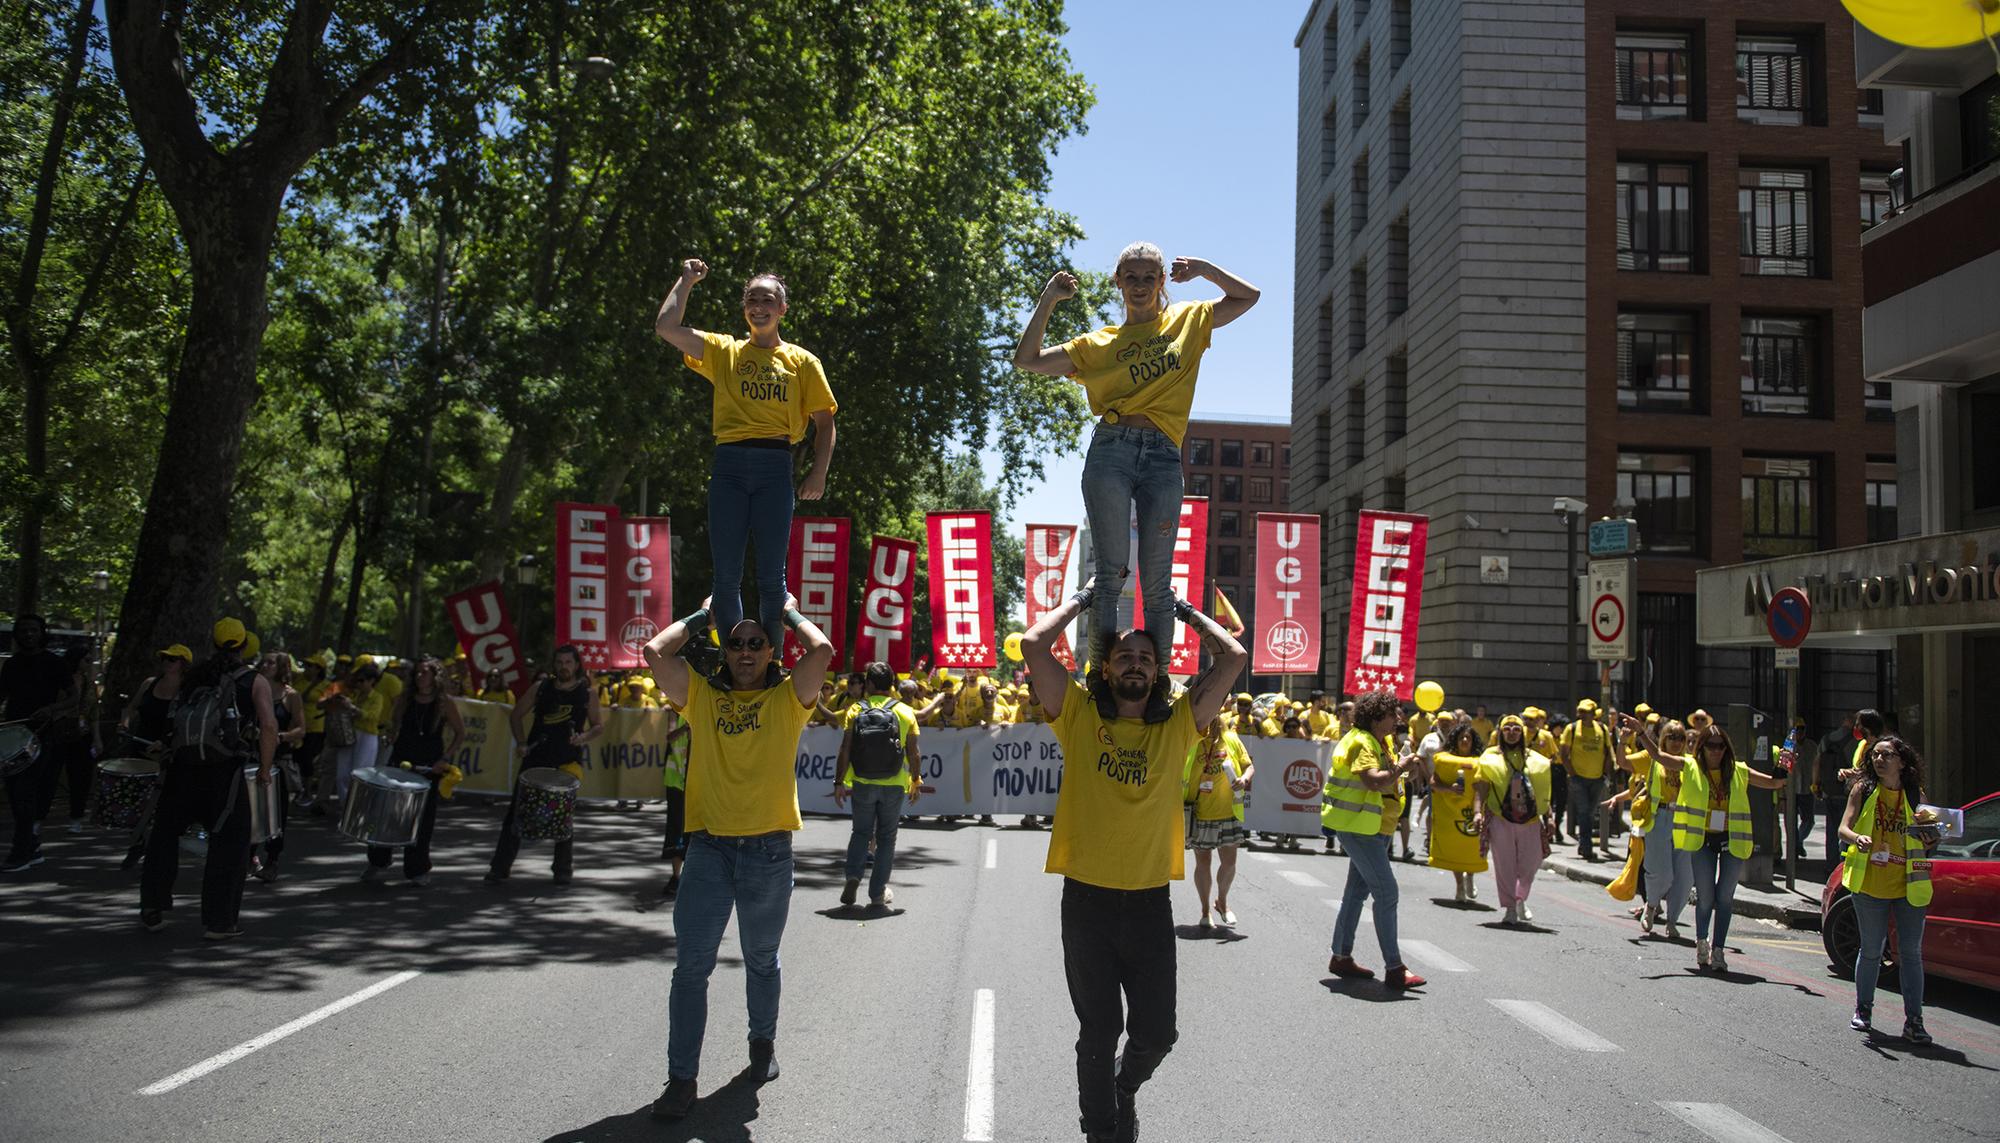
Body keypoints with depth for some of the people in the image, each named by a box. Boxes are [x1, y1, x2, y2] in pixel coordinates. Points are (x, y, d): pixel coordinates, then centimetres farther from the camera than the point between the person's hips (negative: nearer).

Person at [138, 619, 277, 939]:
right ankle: (218, 922, 6)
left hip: (183, 764, 4)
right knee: (229, 843, 6)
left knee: (165, 833, 20)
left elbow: (176, 721, 13)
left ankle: (152, 911, 26)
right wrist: (265, 770, -1)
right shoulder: (255, 681, 2)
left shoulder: (195, 676, 14)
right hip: (224, 769, -4)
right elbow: (269, 726, -10)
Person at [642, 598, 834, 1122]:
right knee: (691, 966, 1)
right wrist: (700, 616, 7)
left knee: (761, 961, 17)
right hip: (708, 847, 1)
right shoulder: (702, 696, 6)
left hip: (768, 850, -1)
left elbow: (823, 650, -14)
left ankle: (763, 1041, 41)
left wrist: (791, 612, 2)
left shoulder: (788, 699, 1)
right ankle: (681, 1079, 9)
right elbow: (655, 651, -5)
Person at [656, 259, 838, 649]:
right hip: (729, 465, 1)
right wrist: (686, 281, 14)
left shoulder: (802, 362, 13)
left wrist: (819, 473, -3)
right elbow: (666, 327, 5)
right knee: (727, 573, -1)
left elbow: (824, 423, 10)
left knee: (771, 573, -2)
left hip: (775, 467, -1)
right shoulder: (724, 351, 14)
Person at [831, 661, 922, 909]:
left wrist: (839, 782, -1)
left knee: (861, 832, 18)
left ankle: (853, 876, -3)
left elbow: (845, 750, -8)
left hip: (863, 784, 0)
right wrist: (916, 782, 9)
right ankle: (878, 893, 14)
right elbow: (913, 754, -3)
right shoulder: (905, 712, -3)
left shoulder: (856, 711, -5)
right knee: (886, 837, 12)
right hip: (894, 786, 0)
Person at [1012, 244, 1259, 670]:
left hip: (1163, 458, 1)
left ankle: (1158, 681, 3)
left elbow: (1248, 296, 23)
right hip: (1111, 451, -1)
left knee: (1157, 580, -1)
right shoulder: (1099, 343, 15)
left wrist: (1201, 267, 11)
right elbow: (1026, 360, 10)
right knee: (1111, 571, -4)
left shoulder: (1189, 320, 18)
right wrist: (1049, 299, 6)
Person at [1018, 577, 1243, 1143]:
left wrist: (1183, 611, 7)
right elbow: (1033, 645, -11)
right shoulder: (1079, 716, -1)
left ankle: (1126, 1085, 41)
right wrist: (1084, 598, 0)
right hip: (1088, 898, -1)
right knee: (1099, 1032, 10)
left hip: (1150, 900, 2)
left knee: (1156, 1032, 8)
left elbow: (1234, 657, -2)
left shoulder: (1177, 725, 3)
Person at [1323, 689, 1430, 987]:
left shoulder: (1378, 743, 16)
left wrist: (1405, 771, 5)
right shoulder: (1361, 743, -17)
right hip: (1358, 827, -11)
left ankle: (1341, 957, 25)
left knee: (1358, 891, 16)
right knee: (1386, 893, -12)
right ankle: (1394, 969, -11)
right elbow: (1374, 781, -32)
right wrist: (1401, 767, -19)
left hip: (1371, 828, 11)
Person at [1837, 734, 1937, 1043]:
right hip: (1870, 884, -1)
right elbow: (1843, 828, -7)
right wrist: (1858, 838, -29)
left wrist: (1930, 838, -9)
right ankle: (1863, 1010, 23)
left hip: (1908, 886, 1)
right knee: (1871, 950, 9)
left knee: (1911, 953, 1)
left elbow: (1924, 838, 14)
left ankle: (1914, 1021, 7)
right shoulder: (1863, 789, 1)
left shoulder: (1915, 795, 5)